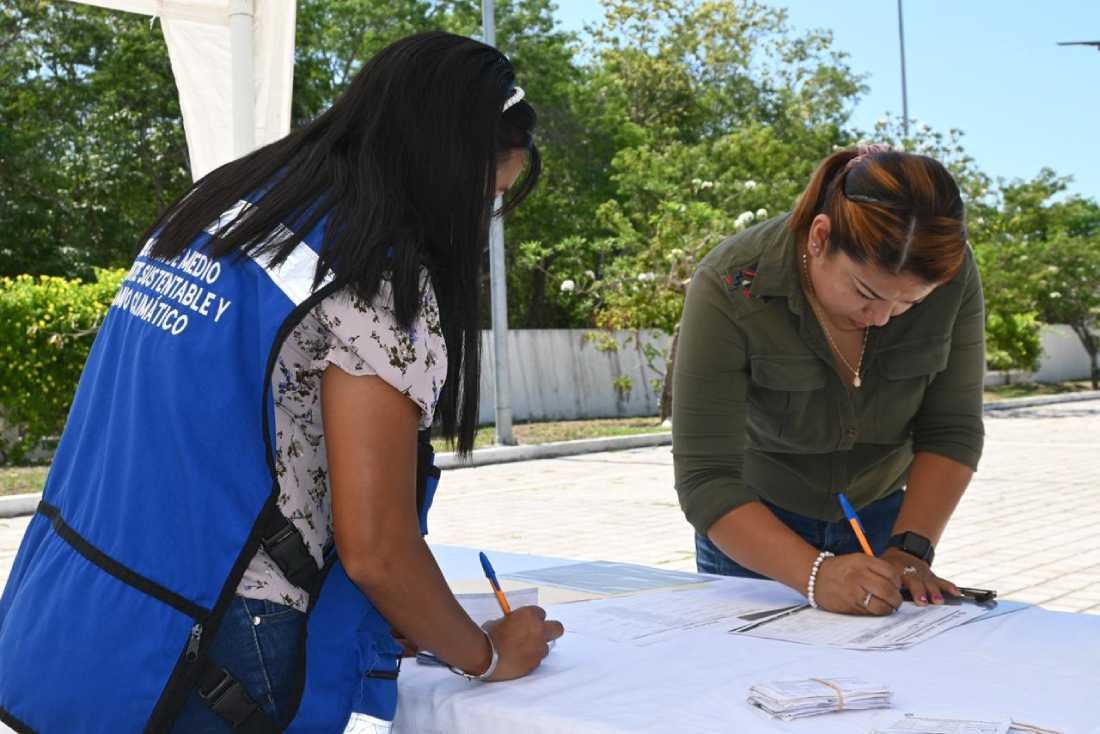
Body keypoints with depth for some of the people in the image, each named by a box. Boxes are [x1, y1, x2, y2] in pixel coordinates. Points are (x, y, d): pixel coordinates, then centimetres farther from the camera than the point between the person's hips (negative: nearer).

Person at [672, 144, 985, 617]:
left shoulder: (951, 274, -21)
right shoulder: (729, 289, -30)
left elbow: (951, 431, -13)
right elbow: (706, 477, -31)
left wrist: (911, 548, -24)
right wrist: (816, 574, -41)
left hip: (883, 515, 3)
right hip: (755, 524, -2)